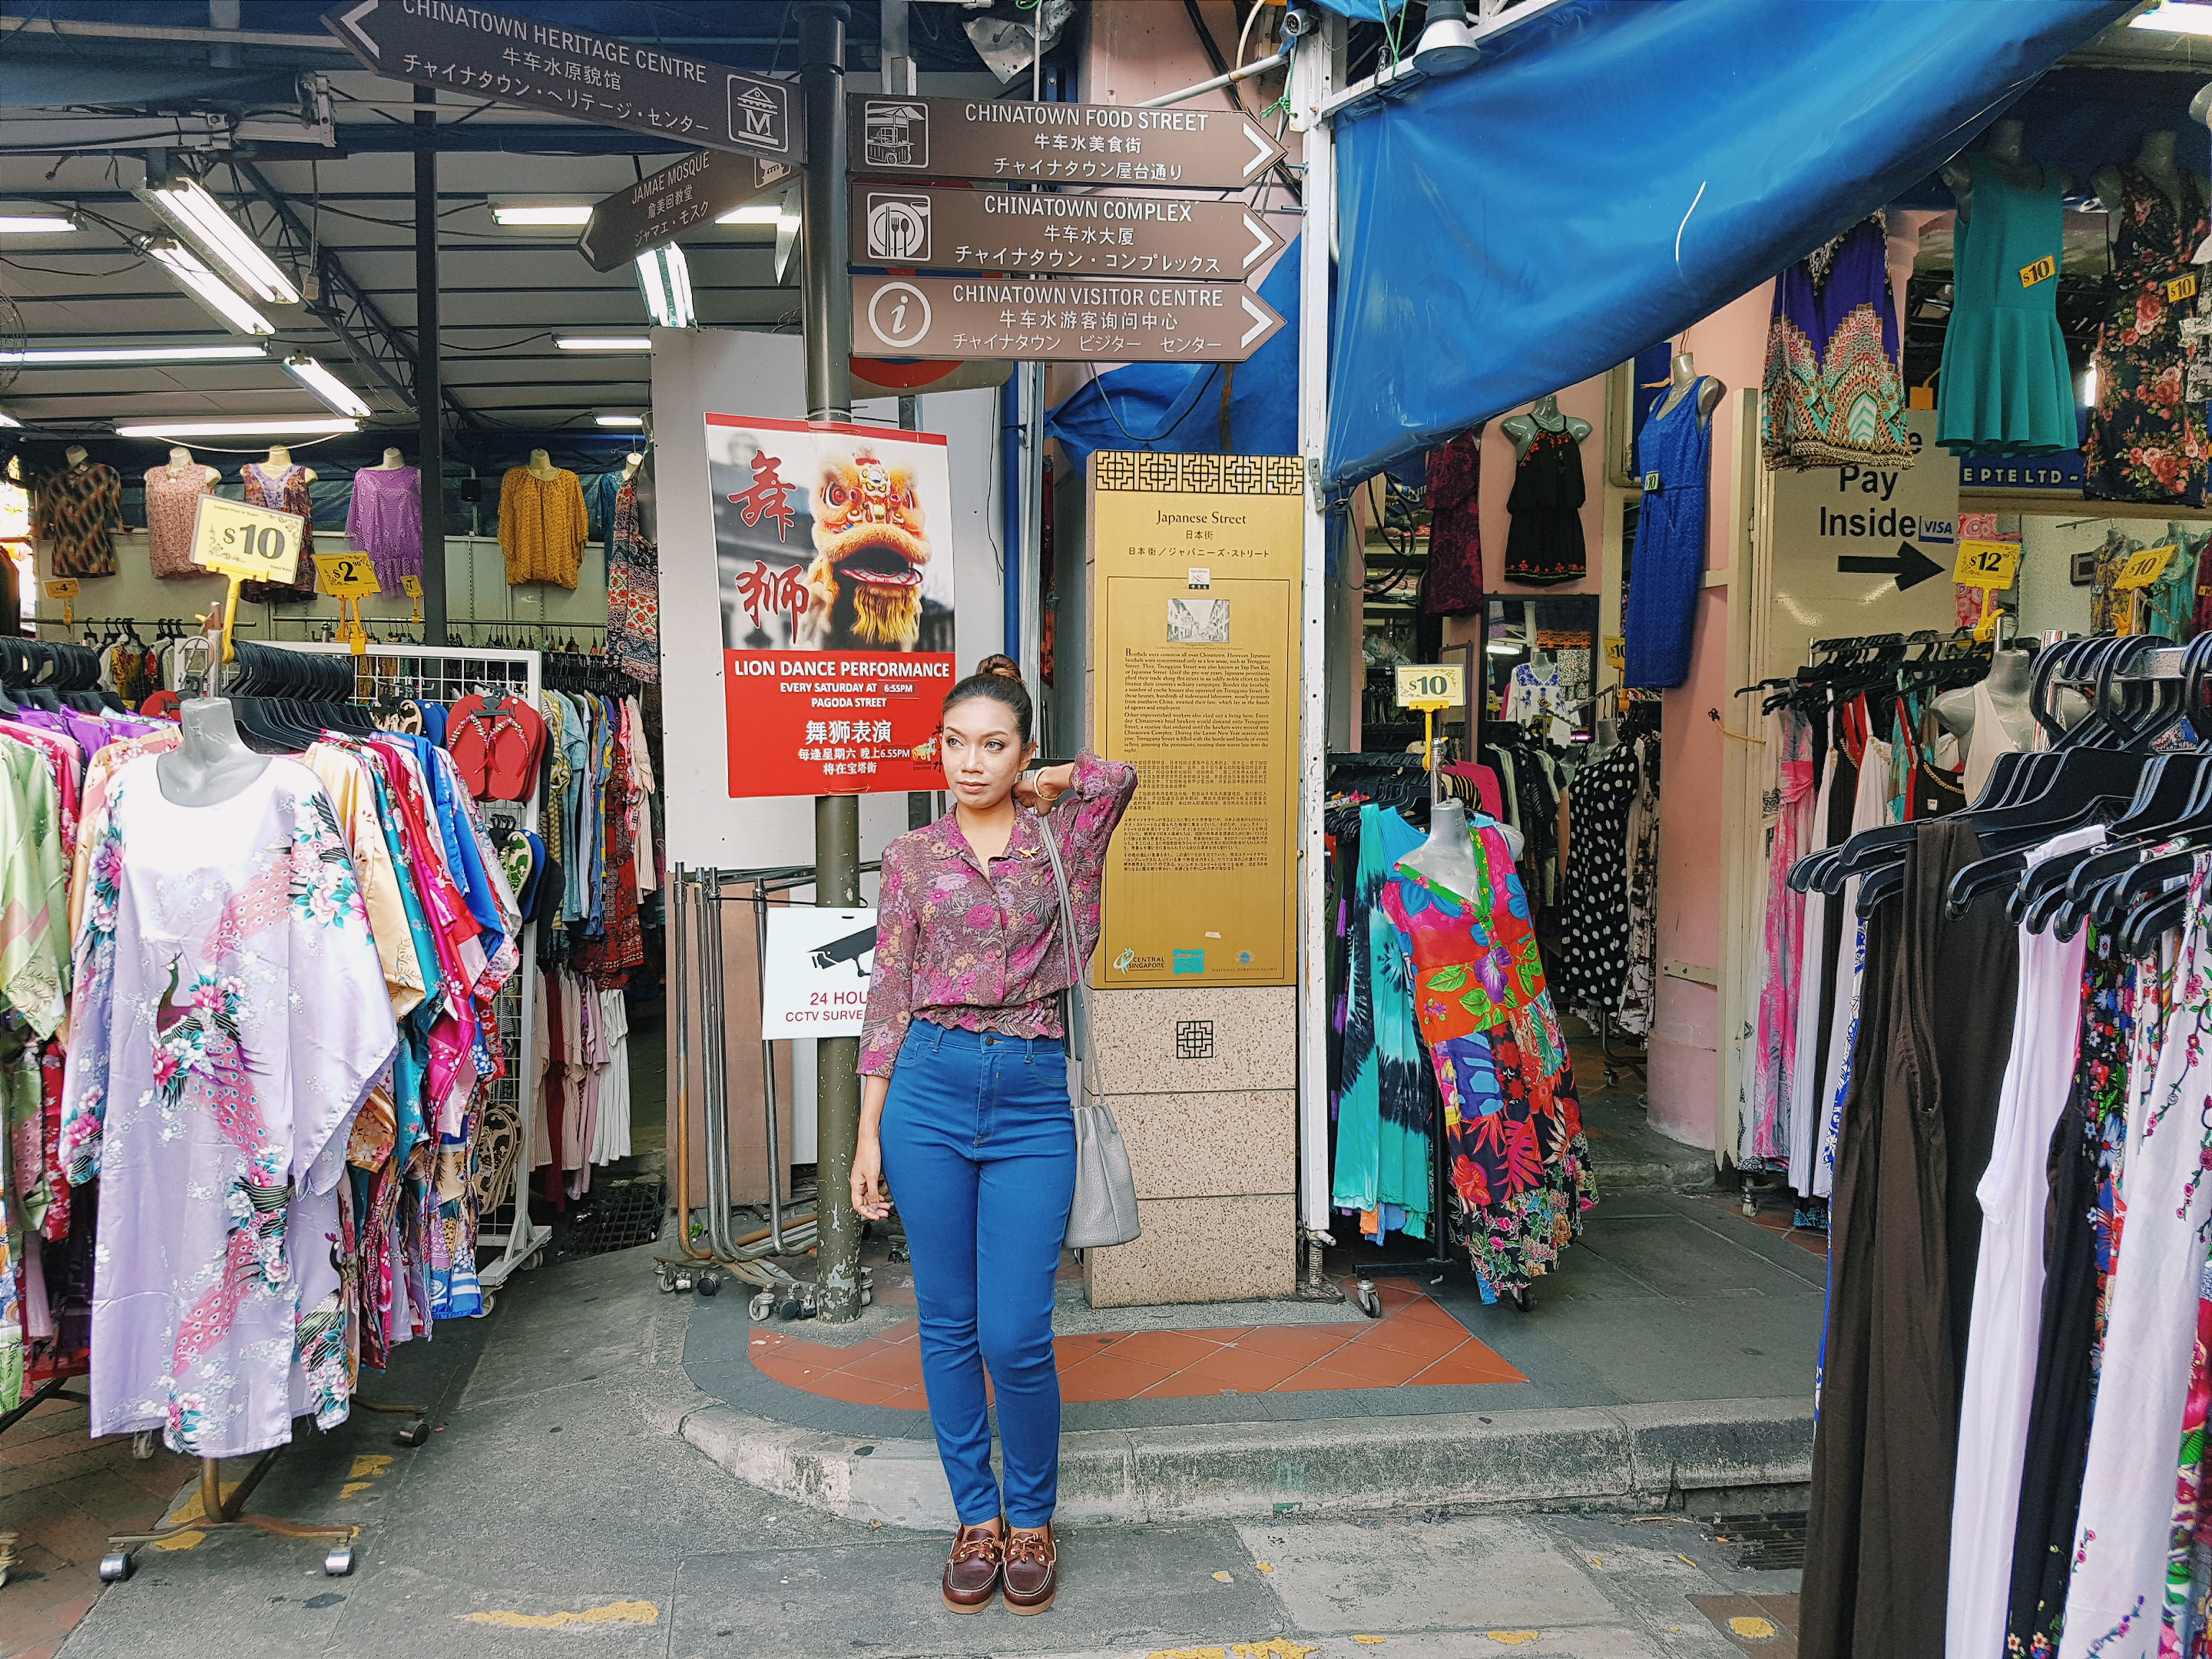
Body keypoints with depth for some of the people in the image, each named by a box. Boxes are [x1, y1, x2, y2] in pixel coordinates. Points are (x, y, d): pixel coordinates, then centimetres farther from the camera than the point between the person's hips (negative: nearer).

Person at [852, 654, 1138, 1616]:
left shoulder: (1060, 837, 7)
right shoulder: (913, 857, 7)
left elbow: (1119, 776, -11)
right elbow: (889, 997, 6)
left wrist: (1042, 787, 5)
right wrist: (868, 1134, 2)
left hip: (1032, 1097, -1)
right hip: (930, 1088, 1)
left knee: (1016, 1336, -3)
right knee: (948, 1323, 9)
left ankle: (1031, 1519, 22)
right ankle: (975, 1519, 27)